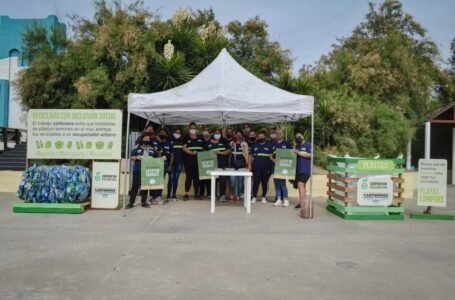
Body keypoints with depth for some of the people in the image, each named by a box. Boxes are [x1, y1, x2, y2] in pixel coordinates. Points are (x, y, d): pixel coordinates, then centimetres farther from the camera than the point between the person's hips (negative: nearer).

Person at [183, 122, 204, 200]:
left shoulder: (200, 138, 12)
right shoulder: (186, 138, 4)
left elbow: (204, 148, 17)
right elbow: (184, 148, -6)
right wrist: (191, 153, -20)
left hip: (198, 160, 3)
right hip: (189, 160, -3)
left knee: (197, 177, 7)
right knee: (189, 176, -4)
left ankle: (197, 194, 15)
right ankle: (186, 194, -1)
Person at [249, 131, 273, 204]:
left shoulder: (269, 145, 6)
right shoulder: (254, 145, 13)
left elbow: (271, 156, 4)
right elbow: (251, 156, 13)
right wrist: (250, 164, 5)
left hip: (266, 168, -1)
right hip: (256, 167, 1)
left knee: (264, 183, 6)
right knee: (256, 182, -2)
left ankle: (264, 197, 16)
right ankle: (254, 197, 6)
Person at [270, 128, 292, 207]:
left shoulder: (287, 143, 2)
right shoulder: (273, 144, 13)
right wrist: (273, 160, -6)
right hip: (275, 165, 4)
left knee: (282, 182, -7)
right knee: (276, 182, 6)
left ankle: (285, 200, 2)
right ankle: (278, 199, 13)